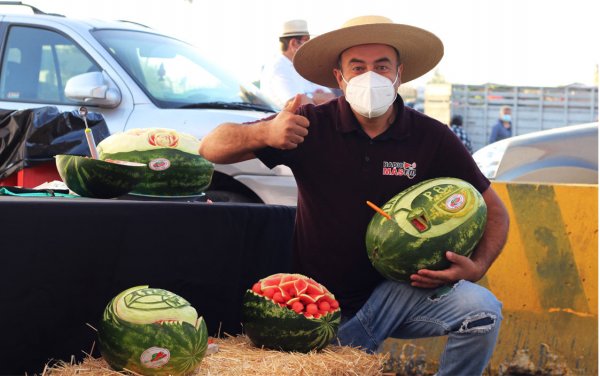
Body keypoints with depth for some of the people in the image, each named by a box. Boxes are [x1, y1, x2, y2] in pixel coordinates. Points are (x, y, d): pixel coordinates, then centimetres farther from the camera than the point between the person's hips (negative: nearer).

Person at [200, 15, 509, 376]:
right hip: (324, 304, 0)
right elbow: (211, 149, -10)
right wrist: (265, 133, -31)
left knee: (482, 310, -22)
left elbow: (495, 210, 2)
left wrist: (477, 267, -19)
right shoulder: (312, 126, -9)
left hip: (399, 290, 0)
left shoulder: (432, 138, -6)